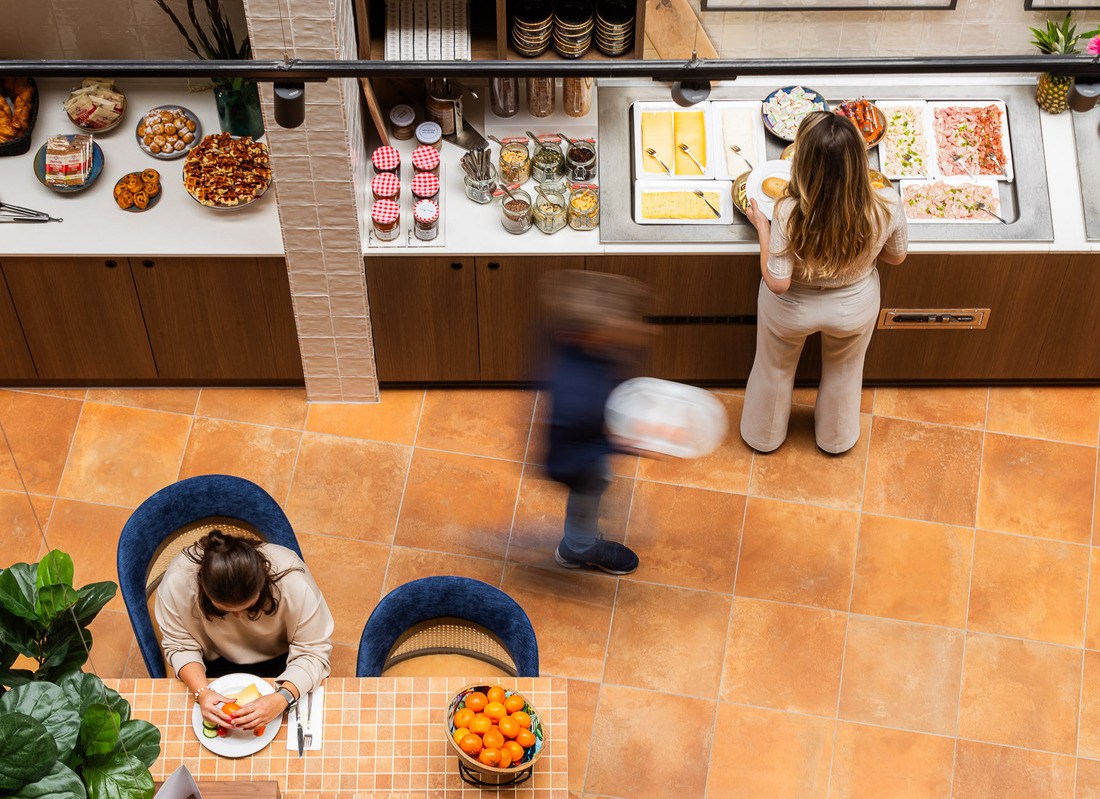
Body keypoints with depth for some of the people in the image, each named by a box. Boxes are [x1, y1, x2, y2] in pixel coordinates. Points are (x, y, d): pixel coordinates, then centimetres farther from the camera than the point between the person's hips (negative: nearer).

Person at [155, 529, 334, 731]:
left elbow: (313, 652, -27)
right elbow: (180, 645, -17)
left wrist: (282, 699, -44)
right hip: (216, 660, 1)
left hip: (278, 658, -1)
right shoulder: (177, 580, -33)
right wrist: (202, 692, -35)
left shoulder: (294, 581, -37)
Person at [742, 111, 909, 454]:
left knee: (775, 368, 31)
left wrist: (762, 227, -17)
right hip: (854, 308, 2)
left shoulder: (790, 214, -39)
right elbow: (895, 257, -11)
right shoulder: (887, 206, -31)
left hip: (791, 310, -1)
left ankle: (764, 434, 57)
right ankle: (836, 438, 58)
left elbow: (777, 283, -28)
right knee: (843, 371, 34)